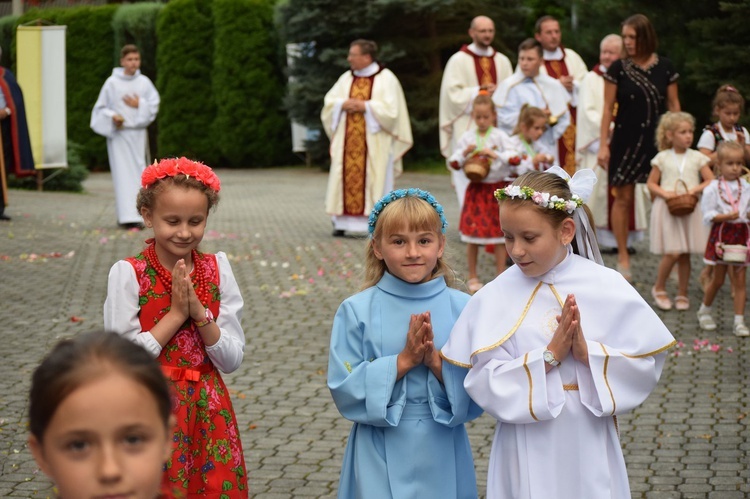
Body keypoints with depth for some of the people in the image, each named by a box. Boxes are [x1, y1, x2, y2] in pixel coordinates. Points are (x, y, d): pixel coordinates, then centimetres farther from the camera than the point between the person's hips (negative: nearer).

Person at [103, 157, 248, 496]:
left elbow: (232, 360, -2)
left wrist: (199, 311, -15)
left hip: (209, 412, 3)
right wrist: (176, 314, -16)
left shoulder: (217, 269, 0)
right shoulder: (128, 274, -10)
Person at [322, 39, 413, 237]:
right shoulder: (346, 78, 14)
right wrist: (343, 104, -9)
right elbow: (329, 102, 10)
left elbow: (390, 109, -11)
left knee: (374, 180, -6)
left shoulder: (386, 78, -2)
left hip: (374, 141, -4)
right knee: (346, 178, -1)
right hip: (347, 140, 5)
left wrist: (365, 106, -16)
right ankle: (342, 222, 1)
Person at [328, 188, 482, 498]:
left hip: (443, 458, 1)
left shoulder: (463, 309, -4)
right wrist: (403, 360, -18)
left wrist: (436, 362, -19)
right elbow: (345, 392, -10)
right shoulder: (356, 311, -6)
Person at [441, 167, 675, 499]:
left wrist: (588, 354, -18)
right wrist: (549, 356, -19)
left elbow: (646, 365, -5)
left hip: (589, 447, 1)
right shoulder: (494, 297, -7)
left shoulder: (608, 288, -5)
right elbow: (483, 383, -12)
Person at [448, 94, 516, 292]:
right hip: (476, 189, 1)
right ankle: (472, 277, 16)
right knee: (473, 234, 4)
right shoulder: (467, 137, 3)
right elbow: (453, 163, 3)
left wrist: (494, 154, -21)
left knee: (500, 234, 3)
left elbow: (514, 158, -12)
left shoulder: (500, 136, -2)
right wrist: (465, 153, -14)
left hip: (498, 189, -1)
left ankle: (500, 275, 13)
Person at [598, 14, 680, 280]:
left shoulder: (665, 67, 1)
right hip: (626, 141, -1)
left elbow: (673, 105, 7)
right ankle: (623, 257, 11)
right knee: (623, 198, 1)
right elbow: (608, 108, -1)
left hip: (657, 141, 1)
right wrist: (603, 144, -5)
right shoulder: (617, 68, -3)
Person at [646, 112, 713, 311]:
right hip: (667, 209, -2)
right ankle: (659, 289, 12)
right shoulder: (662, 158, 2)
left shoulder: (697, 157, 5)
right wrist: (664, 193, -12)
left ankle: (682, 294, 18)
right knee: (672, 253, -10)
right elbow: (651, 182, 5)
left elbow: (710, 180, 2)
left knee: (685, 255, 4)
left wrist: (695, 190, -14)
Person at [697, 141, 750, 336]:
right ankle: (705, 311, 29)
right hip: (721, 234, -3)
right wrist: (726, 216, -21)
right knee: (718, 279, 6)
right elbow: (708, 215, -9)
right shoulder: (713, 188, -6)